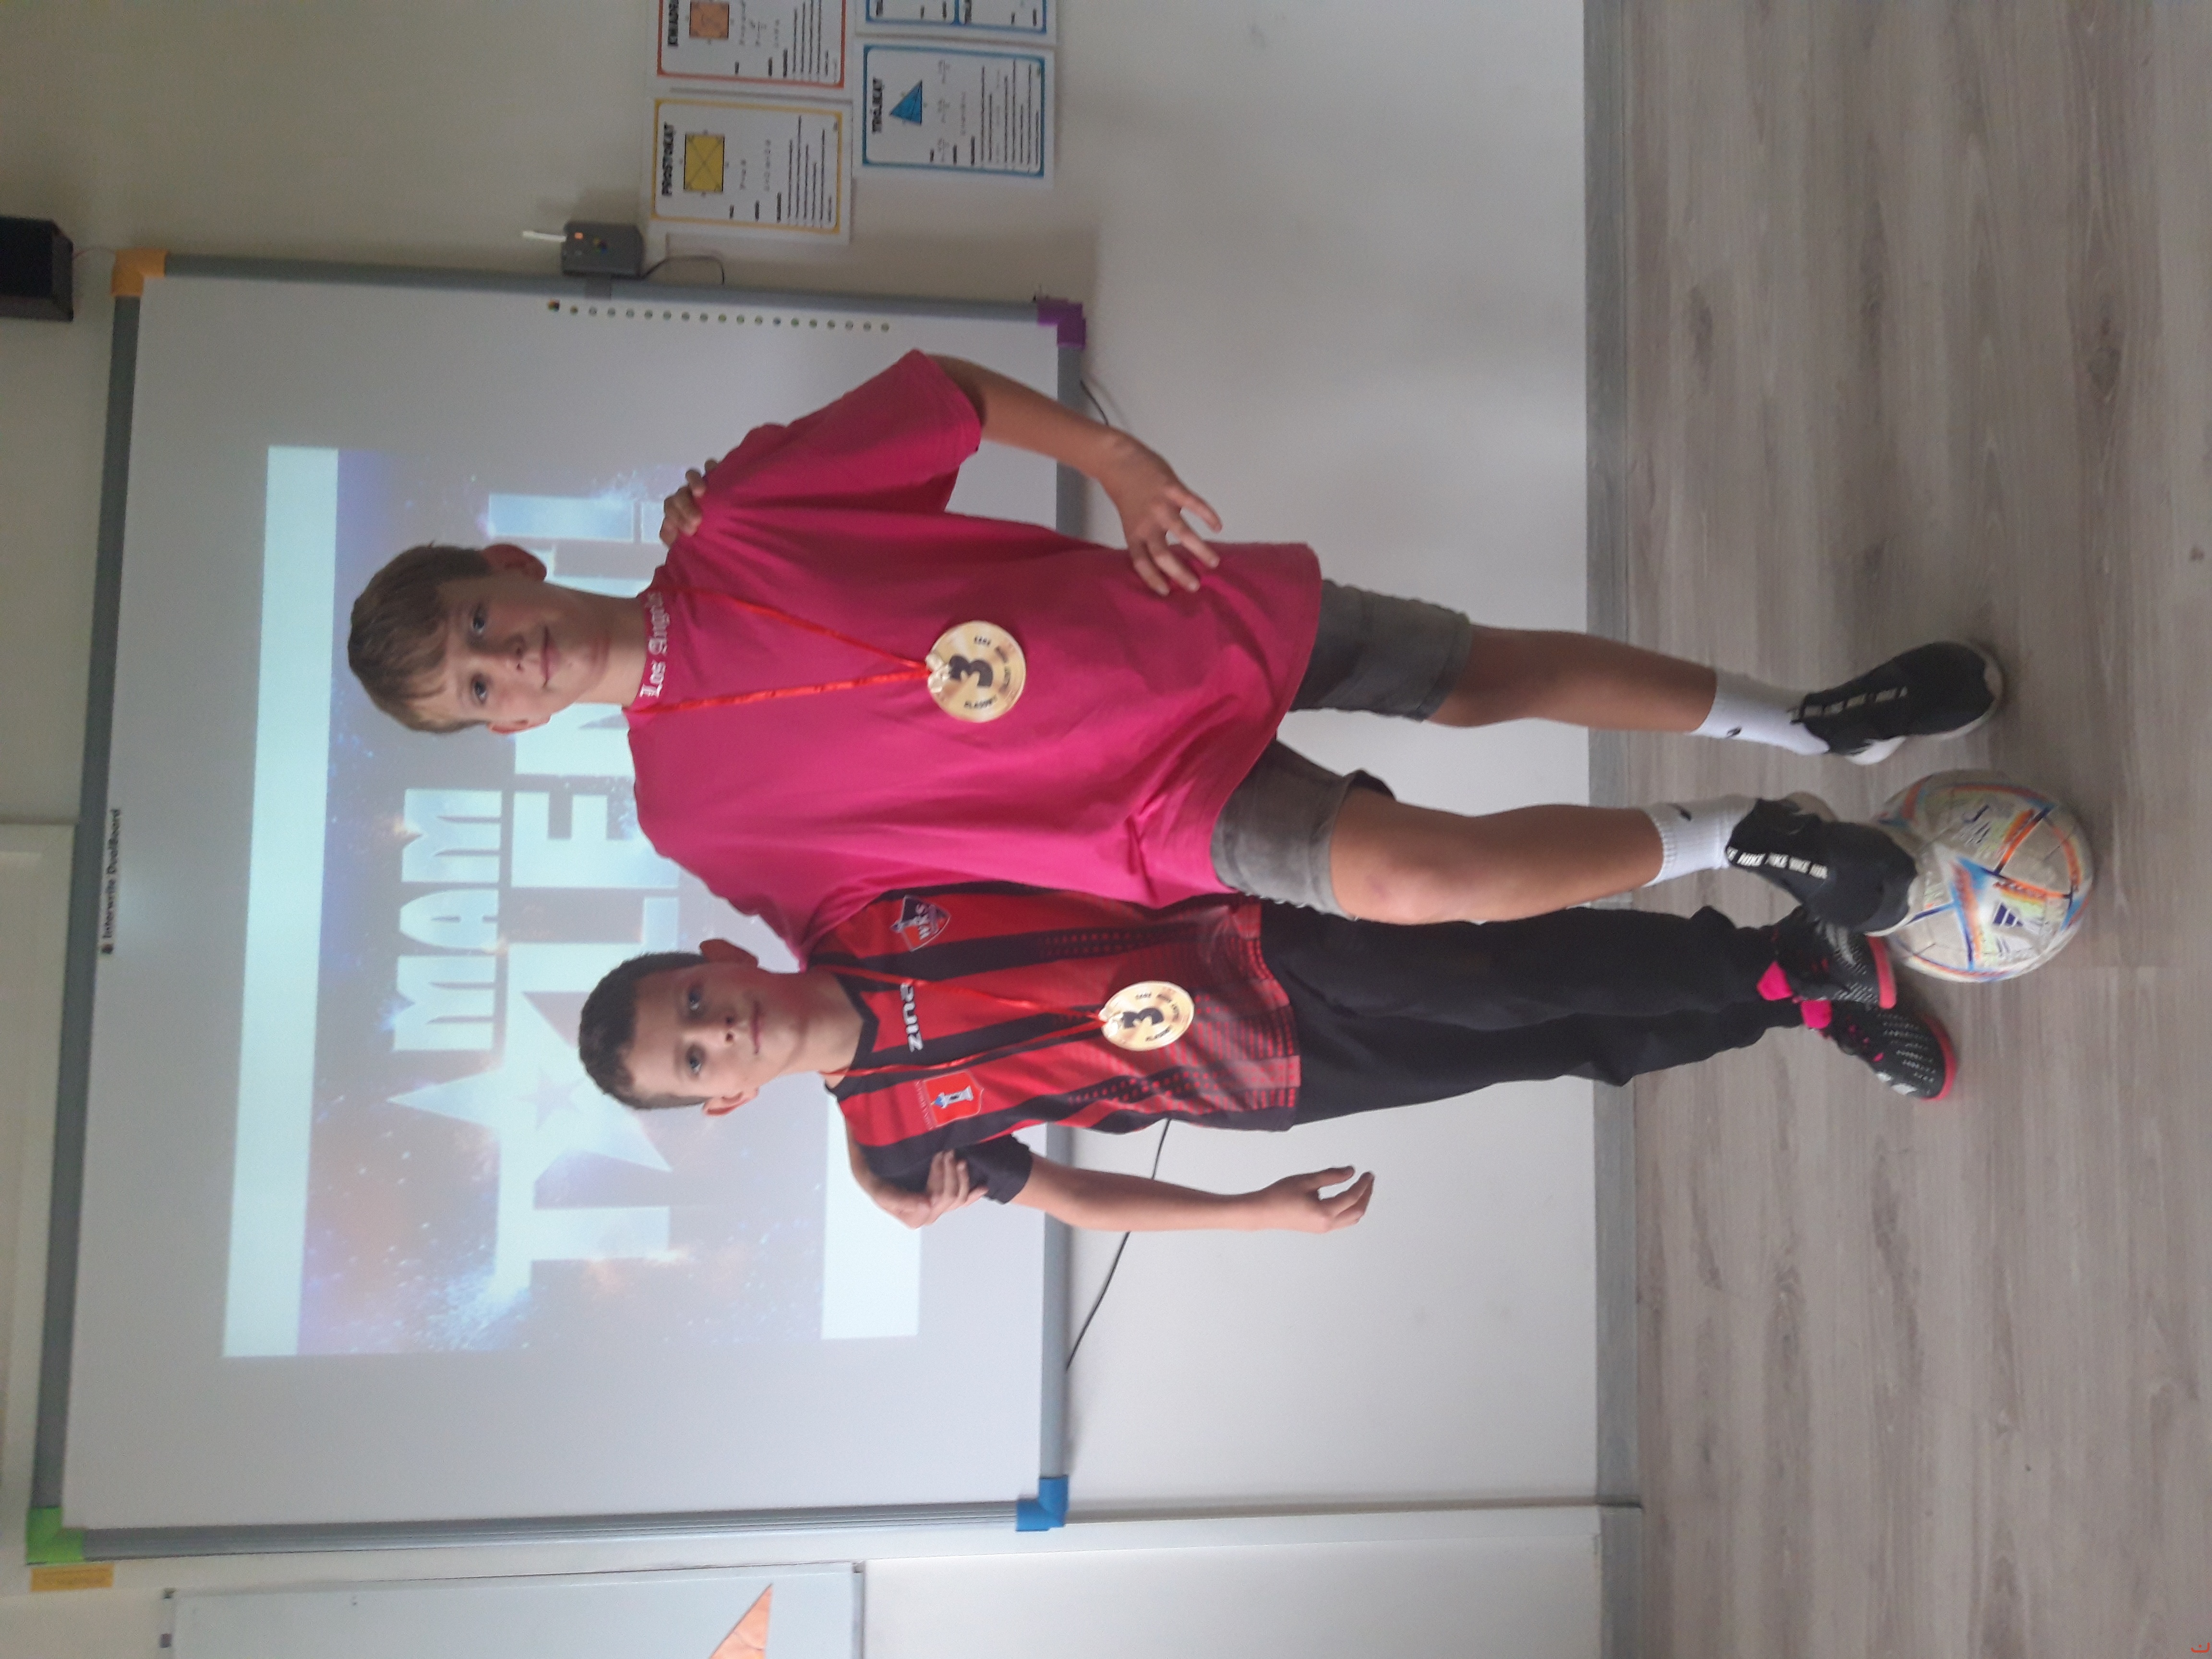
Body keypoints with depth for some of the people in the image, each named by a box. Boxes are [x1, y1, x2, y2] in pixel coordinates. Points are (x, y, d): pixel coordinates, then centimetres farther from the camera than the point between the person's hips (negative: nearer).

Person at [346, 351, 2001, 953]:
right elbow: (857, 926, 8)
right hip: (1171, 804, -2)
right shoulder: (694, 806, -1)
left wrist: (1104, 451, -9)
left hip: (1193, 626, 3)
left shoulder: (730, 522, -3)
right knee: (1414, 872, -23)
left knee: (1486, 675, 3)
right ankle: (1741, 842, 1)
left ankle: (1808, 720, 27)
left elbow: (934, 390, 3)